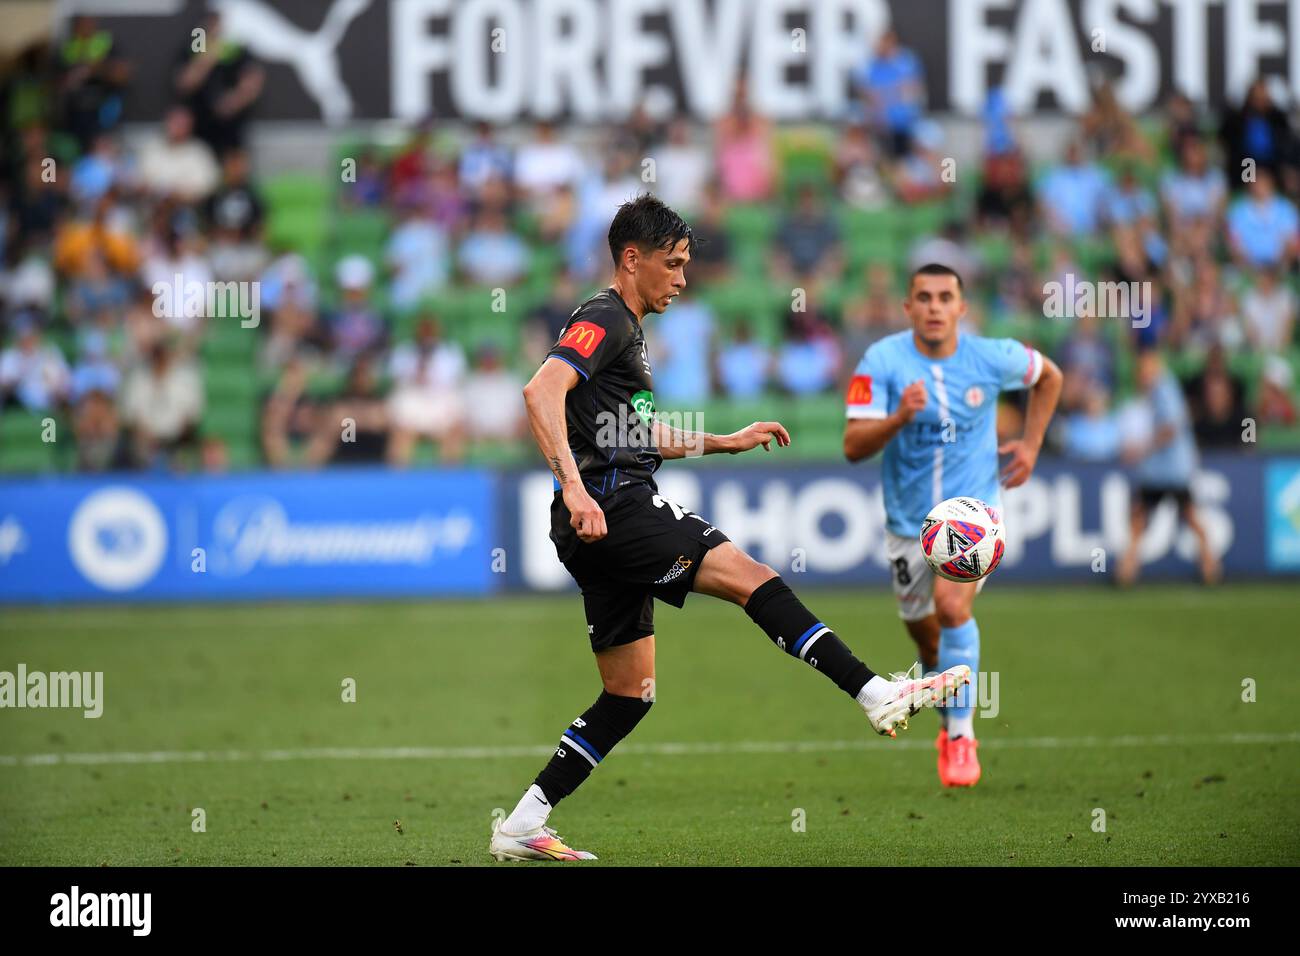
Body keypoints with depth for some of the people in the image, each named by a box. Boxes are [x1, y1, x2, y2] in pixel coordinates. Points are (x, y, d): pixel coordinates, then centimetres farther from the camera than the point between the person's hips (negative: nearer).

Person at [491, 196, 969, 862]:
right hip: (613, 507, -11)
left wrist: (727, 442, 34)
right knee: (752, 578, -15)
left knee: (630, 693, 9)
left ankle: (520, 828, 7)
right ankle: (877, 696, -20)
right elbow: (543, 390, -24)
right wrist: (574, 487, -33)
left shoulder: (625, 328, 26)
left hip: (605, 529, 11)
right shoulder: (604, 319, -7)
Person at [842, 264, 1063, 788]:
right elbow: (853, 446, -19)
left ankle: (960, 736, -15)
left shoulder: (992, 357, -9)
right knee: (923, 632, 13)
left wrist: (1030, 444, 6)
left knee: (951, 602, -26)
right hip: (909, 518, 2)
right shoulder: (882, 361, -13)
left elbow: (1049, 375, 13)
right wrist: (899, 419, -36)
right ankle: (949, 722, 43)